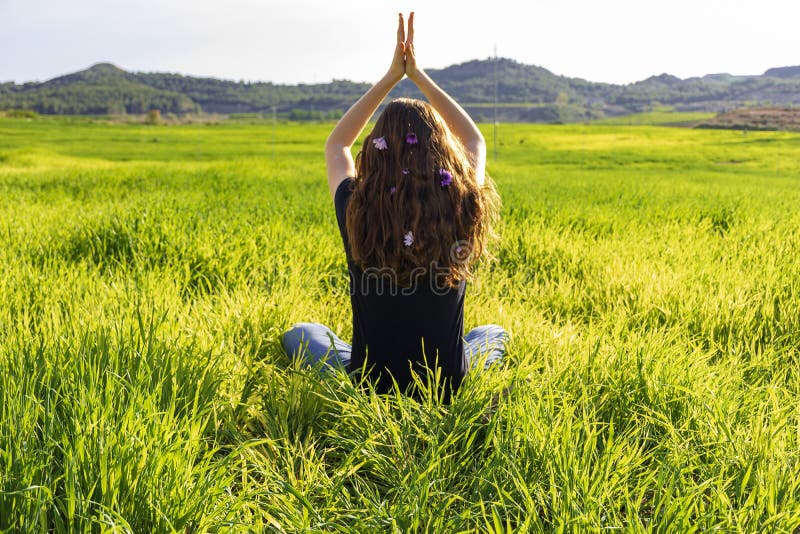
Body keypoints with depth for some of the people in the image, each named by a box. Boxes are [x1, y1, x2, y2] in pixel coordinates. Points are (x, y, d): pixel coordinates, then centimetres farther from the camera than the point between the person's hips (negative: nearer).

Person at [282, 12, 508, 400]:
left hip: (368, 387, 0)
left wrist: (391, 77, 2)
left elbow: (336, 145, 4)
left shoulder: (357, 213, -19)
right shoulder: (463, 215, -17)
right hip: (447, 391, 1)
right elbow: (475, 141, 5)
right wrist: (418, 76, 3)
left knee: (299, 335, 28)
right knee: (495, 334, 34)